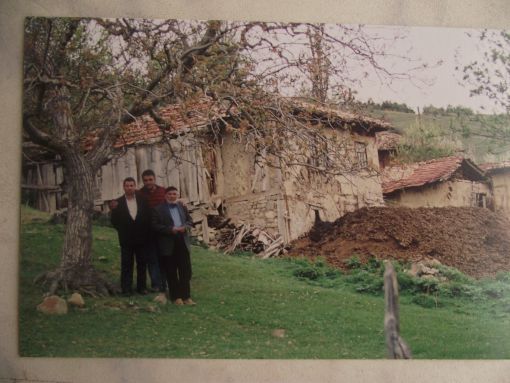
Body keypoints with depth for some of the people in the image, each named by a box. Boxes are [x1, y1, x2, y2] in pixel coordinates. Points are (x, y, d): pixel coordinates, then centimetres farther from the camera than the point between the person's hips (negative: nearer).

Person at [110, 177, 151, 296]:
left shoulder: (142, 200, 2)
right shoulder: (118, 202, -1)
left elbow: (149, 217, 2)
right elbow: (114, 221, 1)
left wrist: (146, 232, -3)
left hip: (141, 238, 2)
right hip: (126, 240, -1)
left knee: (142, 264, 8)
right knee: (127, 265, 2)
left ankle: (142, 287, 18)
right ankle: (126, 288, 8)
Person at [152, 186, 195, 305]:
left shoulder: (182, 207, 12)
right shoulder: (158, 209, -3)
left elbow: (190, 220, 16)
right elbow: (155, 225, -10)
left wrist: (184, 227, -6)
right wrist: (170, 230, -17)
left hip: (183, 241, 4)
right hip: (168, 244, -4)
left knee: (186, 271, 4)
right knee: (171, 272, 4)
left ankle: (186, 296, 12)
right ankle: (175, 297, 13)